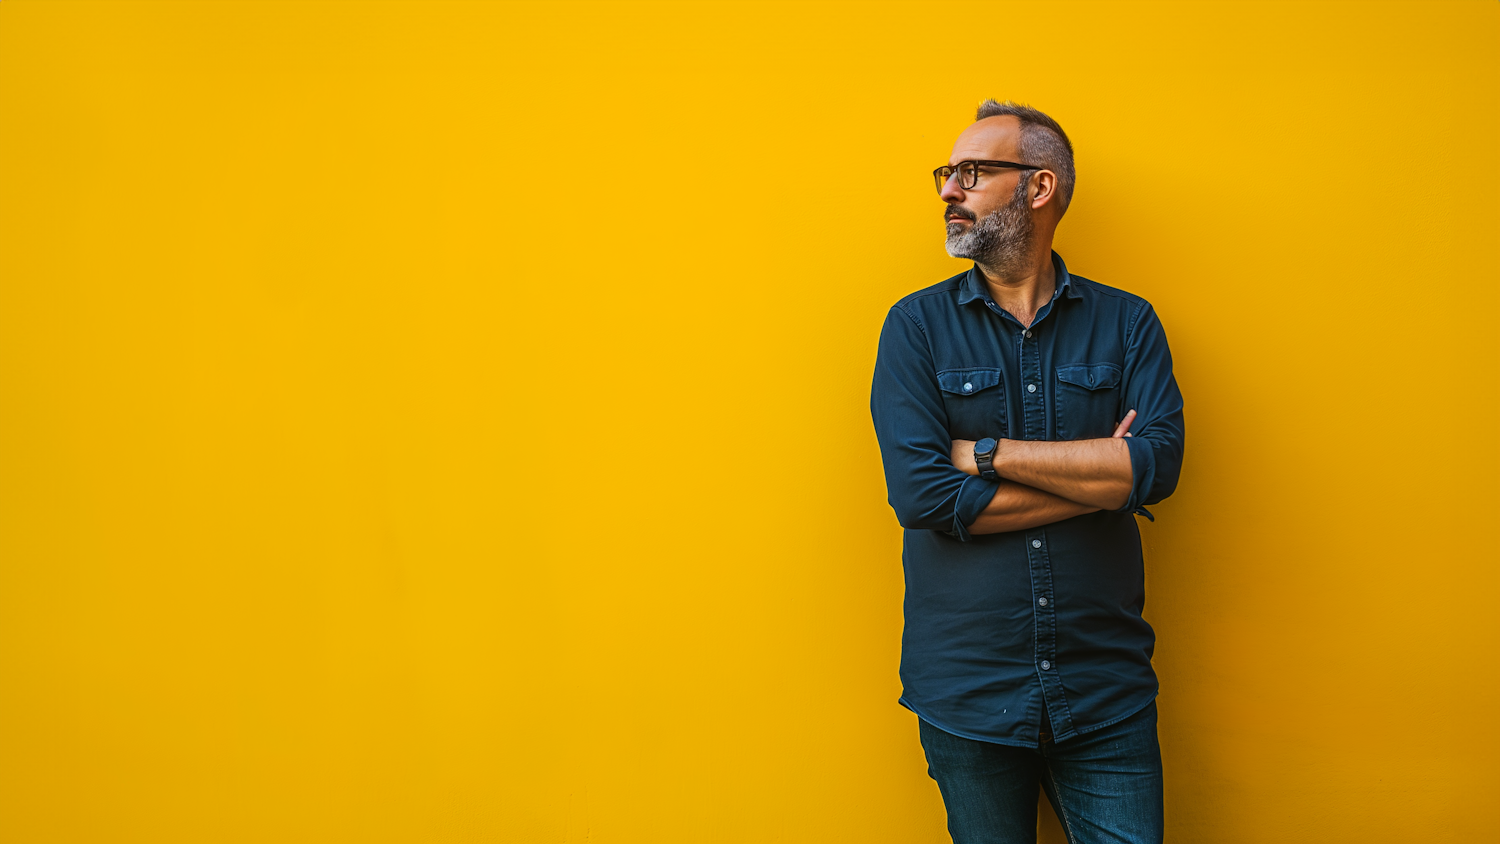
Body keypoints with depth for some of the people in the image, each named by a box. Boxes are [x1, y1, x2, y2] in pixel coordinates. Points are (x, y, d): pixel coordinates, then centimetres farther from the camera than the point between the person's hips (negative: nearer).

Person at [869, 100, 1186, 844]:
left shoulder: (1127, 323, 3)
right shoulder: (917, 325, 0)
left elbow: (1158, 464, -14)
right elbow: (921, 494, -14)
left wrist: (987, 453, -14)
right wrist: (1099, 482, -10)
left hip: (1106, 691, 1)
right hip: (967, 692, 0)